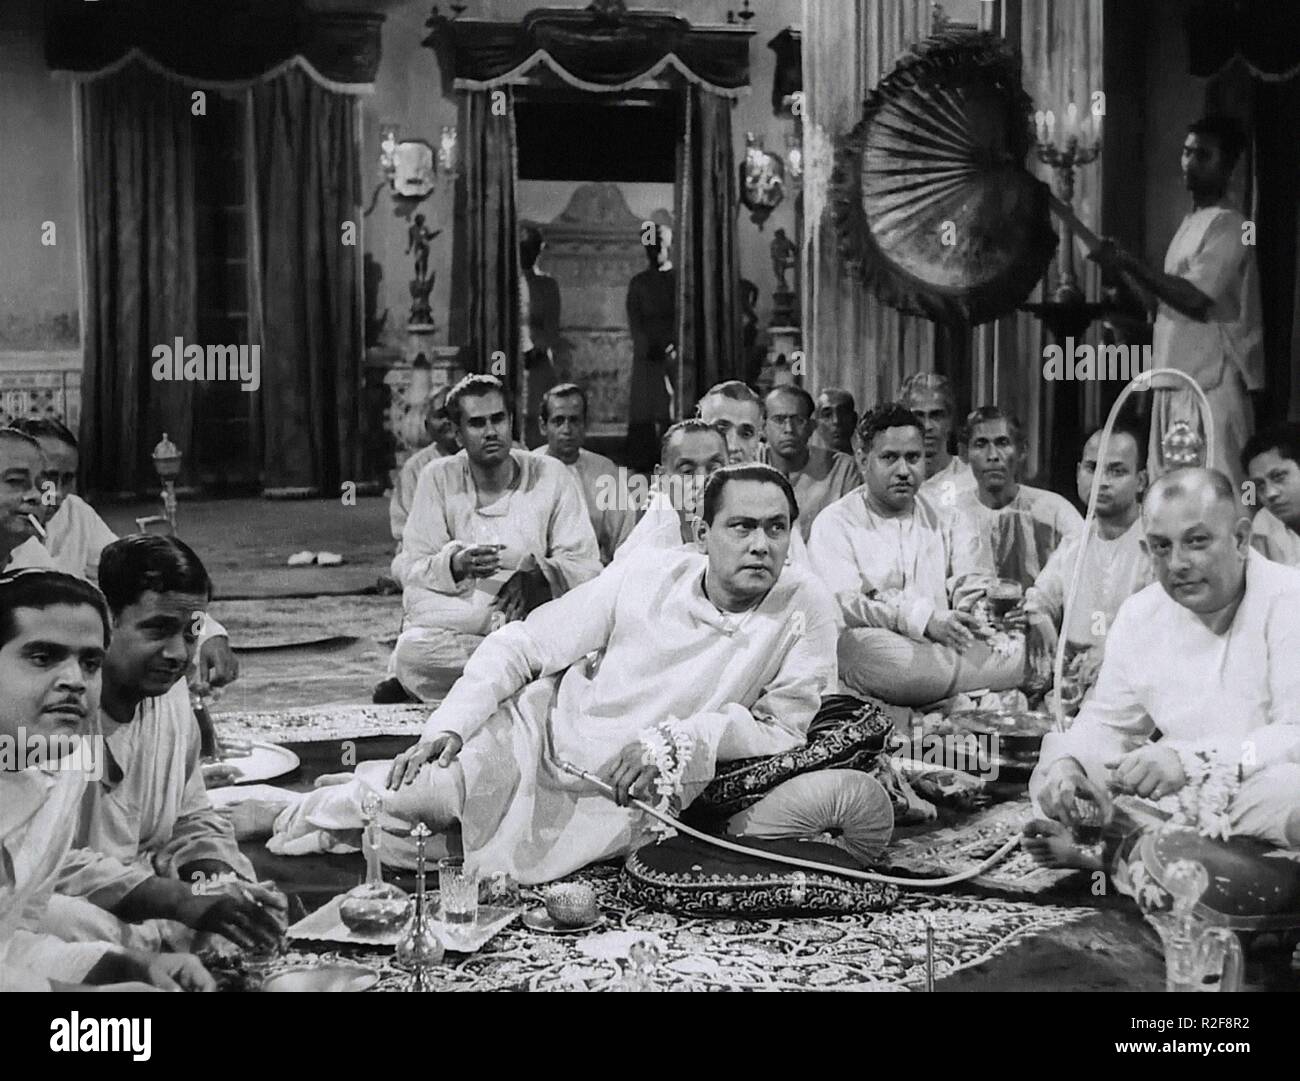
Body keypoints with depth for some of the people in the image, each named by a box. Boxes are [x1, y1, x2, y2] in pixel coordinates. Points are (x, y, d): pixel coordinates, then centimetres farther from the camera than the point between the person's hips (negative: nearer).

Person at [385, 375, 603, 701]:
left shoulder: (551, 476, 1)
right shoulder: (438, 479, 2)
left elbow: (586, 568, -4)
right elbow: (408, 570, -3)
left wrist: (531, 567, -23)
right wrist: (456, 565, -24)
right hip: (455, 623, 1)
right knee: (411, 647, -32)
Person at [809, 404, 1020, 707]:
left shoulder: (946, 520, 20)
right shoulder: (834, 523, 5)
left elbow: (973, 591, 12)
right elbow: (842, 602, -11)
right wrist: (925, 620, -23)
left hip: (945, 645, 3)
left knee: (1019, 652, -28)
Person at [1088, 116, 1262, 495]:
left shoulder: (1228, 226, -10)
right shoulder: (1191, 222, 18)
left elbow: (1195, 297, -21)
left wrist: (1128, 263, -18)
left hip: (1211, 382, -9)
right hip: (1176, 379, 9)